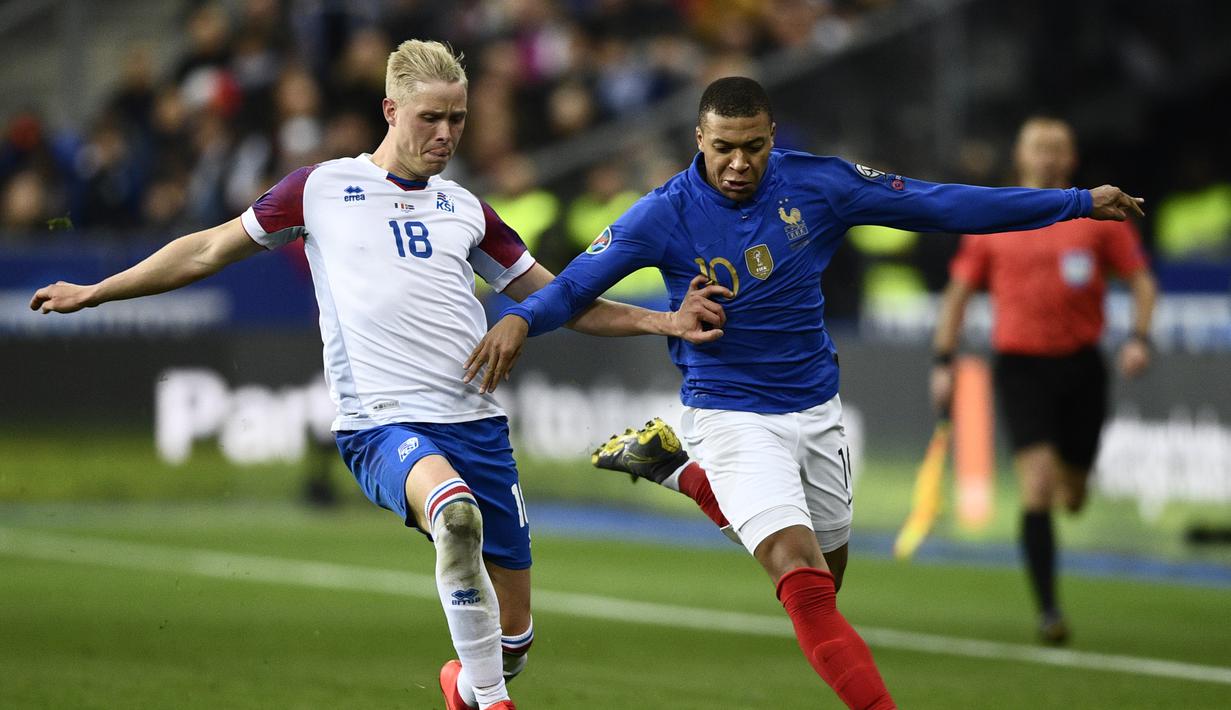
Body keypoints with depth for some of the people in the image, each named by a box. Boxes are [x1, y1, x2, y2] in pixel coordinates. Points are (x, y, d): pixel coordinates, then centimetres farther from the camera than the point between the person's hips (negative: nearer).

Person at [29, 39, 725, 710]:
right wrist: (92, 292, 18)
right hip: (382, 423, -4)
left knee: (512, 635, 0)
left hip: (477, 422, 4)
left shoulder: (465, 209, 18)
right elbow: (209, 250, 18)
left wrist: (663, 321, 14)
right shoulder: (324, 188, 9)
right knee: (454, 509, -39)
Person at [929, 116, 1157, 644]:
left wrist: (1139, 338, -9)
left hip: (1081, 365, 2)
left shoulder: (1099, 218, 4)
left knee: (1072, 496, 9)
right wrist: (943, 363, 4)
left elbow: (1141, 279, 8)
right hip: (1020, 367, -2)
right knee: (1037, 490, -16)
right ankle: (1047, 610, -15)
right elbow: (958, 293, 12)